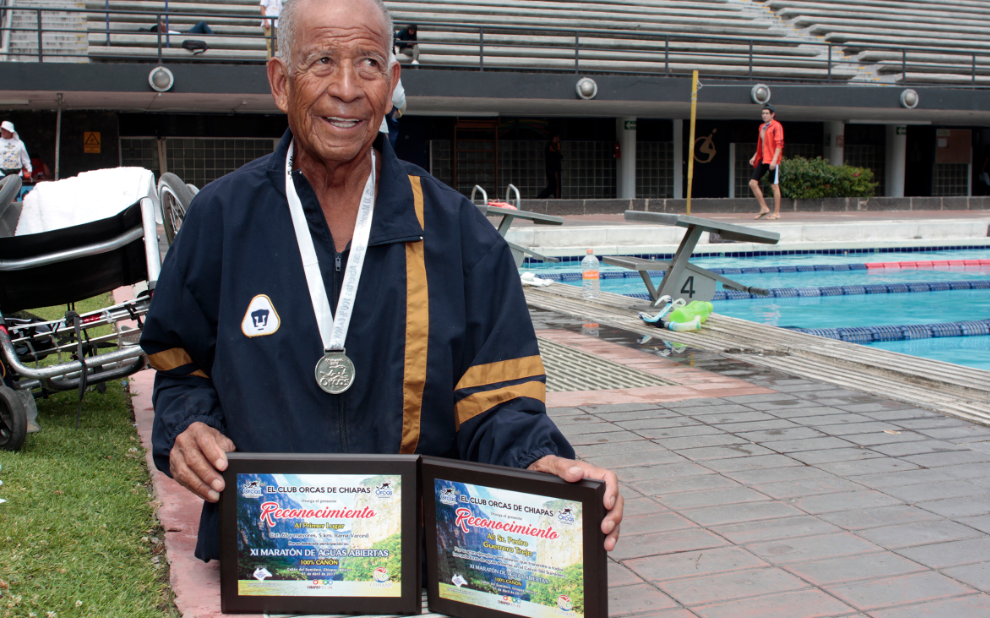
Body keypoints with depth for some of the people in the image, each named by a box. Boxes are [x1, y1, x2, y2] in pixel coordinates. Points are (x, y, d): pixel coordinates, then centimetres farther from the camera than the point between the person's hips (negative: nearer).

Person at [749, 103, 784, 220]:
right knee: (753, 182, -1)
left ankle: (777, 213, 5)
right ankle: (764, 208, 7)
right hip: (762, 160, 8)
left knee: (775, 186, -2)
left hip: (772, 160, -8)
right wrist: (755, 157, 14)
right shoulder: (762, 127, 17)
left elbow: (779, 144, -13)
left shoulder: (776, 126, -6)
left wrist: (774, 160, -21)